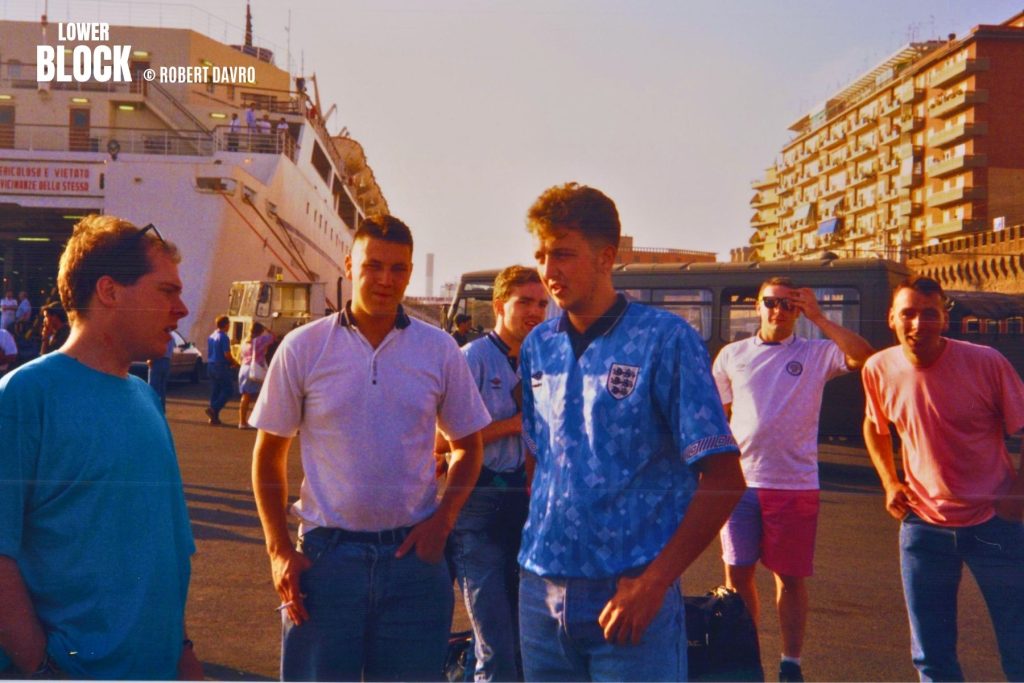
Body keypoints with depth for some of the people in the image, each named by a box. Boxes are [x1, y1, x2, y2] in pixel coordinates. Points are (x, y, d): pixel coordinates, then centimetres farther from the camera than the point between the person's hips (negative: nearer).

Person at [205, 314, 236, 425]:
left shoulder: (211, 336, 12)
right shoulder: (224, 337, -15)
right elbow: (227, 354, -19)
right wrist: (235, 363, -2)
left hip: (211, 366, 9)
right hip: (222, 367, -9)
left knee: (215, 391, 11)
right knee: (228, 390, -1)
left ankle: (214, 417, 11)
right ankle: (213, 408, -15)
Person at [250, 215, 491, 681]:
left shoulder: (439, 351, 2)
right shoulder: (303, 348, -1)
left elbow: (468, 447, 12)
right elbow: (268, 454, 5)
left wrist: (443, 519, -4)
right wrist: (279, 549, -3)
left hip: (413, 553, 1)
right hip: (325, 554, -1)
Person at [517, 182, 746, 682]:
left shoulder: (663, 340, -9)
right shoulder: (538, 346, 7)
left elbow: (723, 479, -10)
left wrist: (653, 582, -15)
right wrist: (538, 541, 4)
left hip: (630, 595, -5)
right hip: (541, 589, 5)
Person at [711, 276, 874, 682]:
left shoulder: (816, 354, 1)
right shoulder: (732, 355, 8)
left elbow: (864, 357, -17)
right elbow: (717, 416, 14)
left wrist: (818, 318, -13)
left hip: (795, 484, -1)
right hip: (741, 481, 2)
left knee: (791, 578, 7)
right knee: (737, 573, 5)